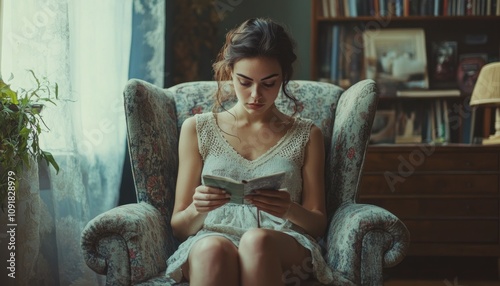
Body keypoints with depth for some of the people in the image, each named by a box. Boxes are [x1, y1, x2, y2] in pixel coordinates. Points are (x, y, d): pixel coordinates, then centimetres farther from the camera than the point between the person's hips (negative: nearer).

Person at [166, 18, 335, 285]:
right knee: (212, 249, -39)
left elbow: (318, 224, 12)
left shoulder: (306, 135, 15)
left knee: (257, 241, -38)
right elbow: (179, 226, 13)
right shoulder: (197, 129, 14)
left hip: (285, 249, 0)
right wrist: (197, 210, -12)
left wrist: (291, 210, -12)